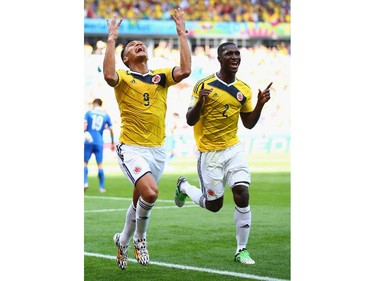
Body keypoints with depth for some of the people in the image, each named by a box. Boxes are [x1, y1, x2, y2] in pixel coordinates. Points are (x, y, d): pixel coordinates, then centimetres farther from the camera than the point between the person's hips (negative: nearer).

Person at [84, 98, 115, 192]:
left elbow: (84, 124, -8)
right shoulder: (106, 115, 11)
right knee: (100, 164, 6)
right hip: (99, 142, 2)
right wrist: (112, 143, 21)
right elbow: (111, 130, 13)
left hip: (88, 142, -2)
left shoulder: (89, 113, 6)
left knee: (85, 162, 7)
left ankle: (85, 182, -12)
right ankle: (101, 187, 7)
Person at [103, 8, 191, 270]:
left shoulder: (160, 76, 8)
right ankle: (140, 238, 1)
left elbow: (185, 70, -10)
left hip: (158, 149, 5)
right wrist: (112, 40, -21)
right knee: (150, 192, -25)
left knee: (139, 201, 14)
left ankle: (123, 241, 38)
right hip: (132, 148, -5)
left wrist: (182, 34, -9)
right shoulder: (124, 78, -2)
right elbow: (109, 75, -27)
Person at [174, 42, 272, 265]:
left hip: (234, 149, 4)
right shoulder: (205, 85, -11)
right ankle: (184, 186, 36)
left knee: (242, 196, -11)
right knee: (214, 205, 5)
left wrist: (260, 104, -5)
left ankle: (242, 250, 2)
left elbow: (248, 123, 12)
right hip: (209, 153, -4)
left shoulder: (244, 90, 4)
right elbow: (190, 121, -11)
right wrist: (200, 101, -30)